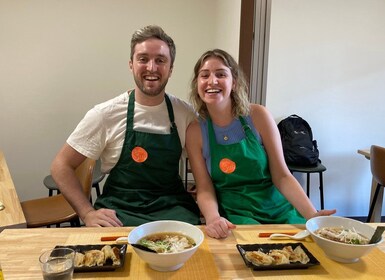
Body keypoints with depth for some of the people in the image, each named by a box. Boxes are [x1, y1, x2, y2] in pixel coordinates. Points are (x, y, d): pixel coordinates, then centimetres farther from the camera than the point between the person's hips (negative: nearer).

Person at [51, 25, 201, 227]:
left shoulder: (185, 114, 0)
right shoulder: (106, 114, -6)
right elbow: (61, 166, -1)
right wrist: (88, 214, -12)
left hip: (171, 208, 1)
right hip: (119, 210, -1)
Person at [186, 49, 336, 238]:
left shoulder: (258, 116, -6)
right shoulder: (195, 131, -5)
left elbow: (281, 176, -5)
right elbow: (205, 189, -5)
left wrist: (312, 215, -18)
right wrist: (212, 217, -26)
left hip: (278, 210, 2)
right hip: (234, 216, -1)